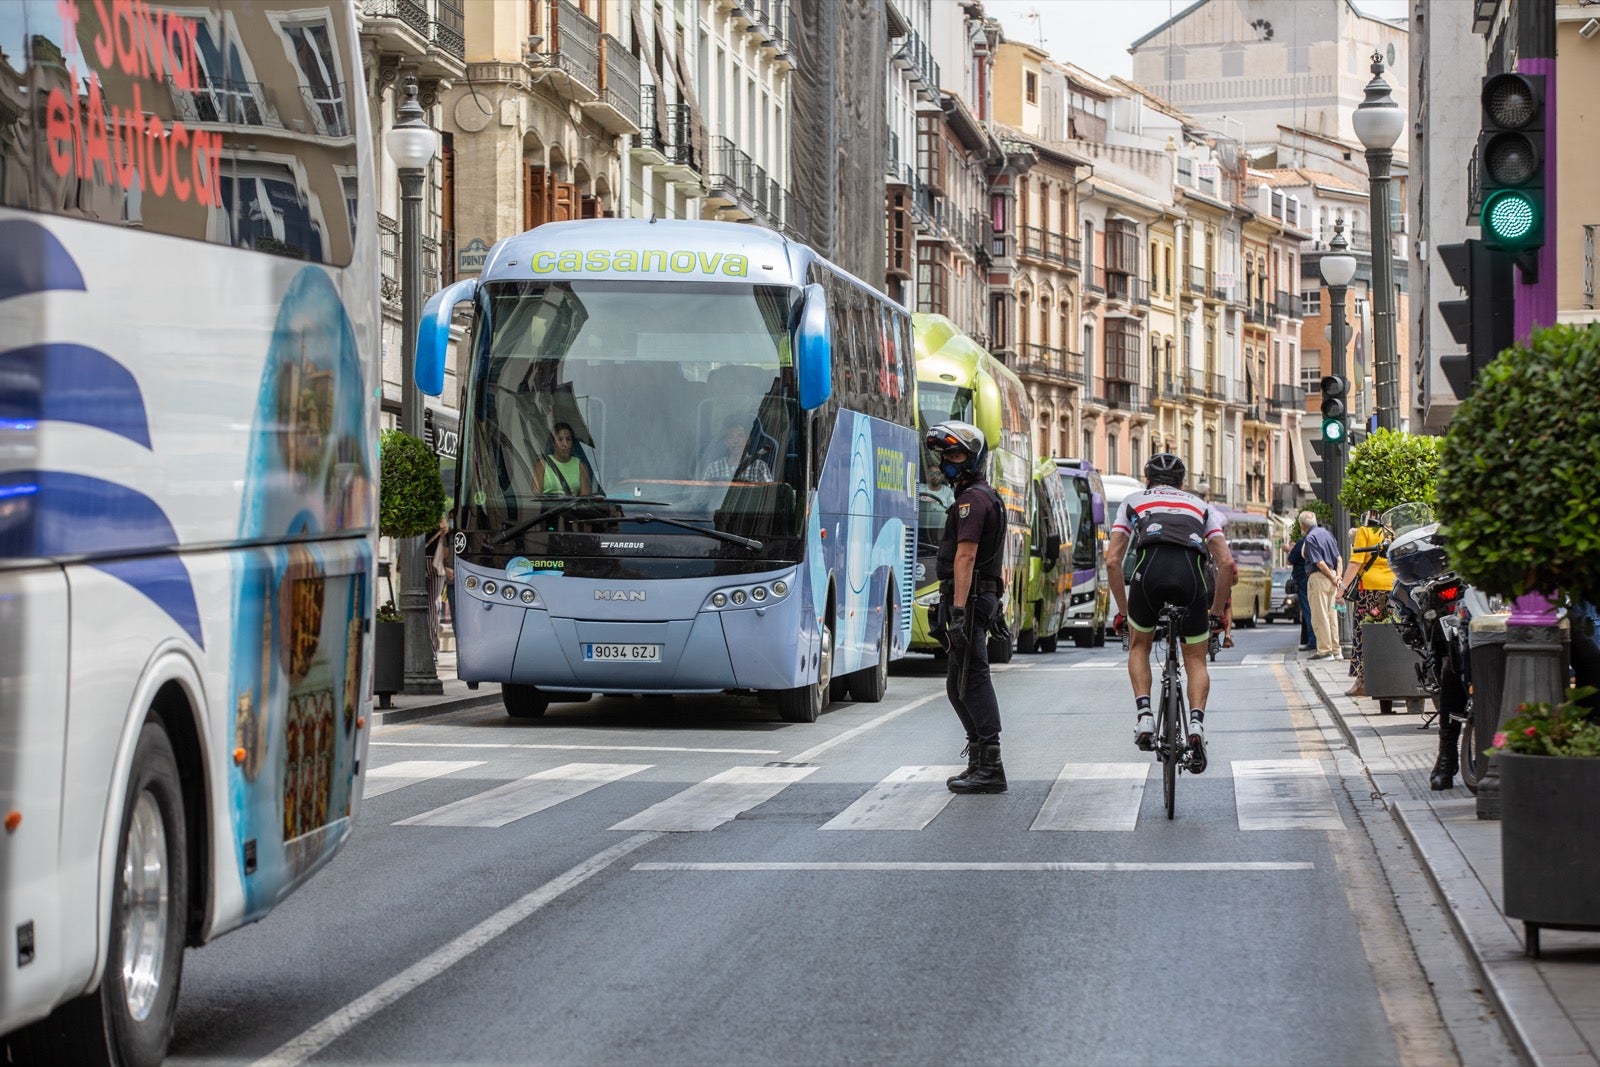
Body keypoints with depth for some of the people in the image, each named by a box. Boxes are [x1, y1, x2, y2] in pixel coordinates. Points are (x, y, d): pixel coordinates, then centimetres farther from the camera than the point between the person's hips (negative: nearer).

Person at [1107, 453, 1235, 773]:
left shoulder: (1134, 501, 33)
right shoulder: (1200, 506, 35)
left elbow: (1112, 560, 22)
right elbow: (1226, 563, 23)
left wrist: (1123, 611, 31)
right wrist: (1215, 613, 33)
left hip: (1150, 567, -1)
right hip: (1192, 570, 1)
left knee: (1139, 645, 26)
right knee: (1196, 660, 16)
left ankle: (1144, 715, 7)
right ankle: (1196, 722, -8)